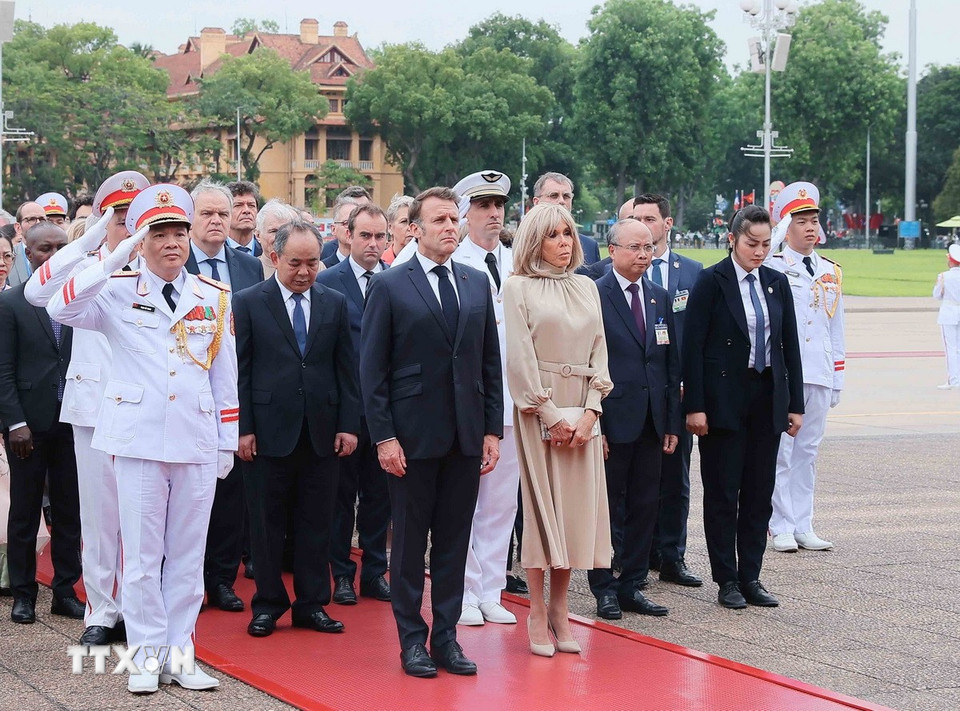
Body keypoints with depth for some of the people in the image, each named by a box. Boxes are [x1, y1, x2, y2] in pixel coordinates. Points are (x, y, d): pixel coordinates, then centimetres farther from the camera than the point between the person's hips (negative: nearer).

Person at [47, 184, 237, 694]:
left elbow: (225, 377, 12)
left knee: (187, 556, 8)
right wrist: (117, 257, -21)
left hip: (198, 443, 2)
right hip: (139, 441, -2)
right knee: (142, 556, 2)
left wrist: (228, 443, 10)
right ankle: (146, 657, 10)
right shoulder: (119, 292, 0)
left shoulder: (214, 298, 8)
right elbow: (61, 308, -19)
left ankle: (179, 653, 15)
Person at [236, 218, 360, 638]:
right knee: (267, 522, 5)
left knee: (316, 523, 7)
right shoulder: (249, 303, 0)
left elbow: (346, 368, 9)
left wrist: (349, 424, 2)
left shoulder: (334, 303, 9)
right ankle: (268, 604, 15)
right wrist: (242, 428, -8)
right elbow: (239, 370, -2)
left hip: (322, 431, 2)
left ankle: (312, 604, 15)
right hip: (269, 430, -2)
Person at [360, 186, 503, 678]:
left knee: (454, 541, 8)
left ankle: (446, 637, 16)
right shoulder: (389, 287, -3)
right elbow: (372, 369, -5)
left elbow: (490, 362, 12)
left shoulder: (477, 285, 10)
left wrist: (492, 429, 5)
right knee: (410, 541, 4)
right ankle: (411, 639, 13)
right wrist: (383, 436, -11)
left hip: (466, 436, 4)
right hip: (413, 435, -4)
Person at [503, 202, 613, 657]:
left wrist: (590, 410, -4)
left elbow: (598, 351, 9)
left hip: (582, 412, 5)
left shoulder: (587, 288, 13)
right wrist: (552, 415, -12)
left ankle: (559, 609, 11)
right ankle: (537, 614, 3)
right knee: (541, 505, -4)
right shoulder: (519, 288, -1)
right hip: (538, 409, -4)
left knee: (577, 506, 3)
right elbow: (520, 357, -7)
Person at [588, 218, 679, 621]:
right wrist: (591, 423, -14)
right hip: (613, 420, -6)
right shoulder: (593, 296, -7)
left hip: (651, 422, 6)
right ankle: (604, 588, 12)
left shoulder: (660, 298, 12)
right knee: (608, 508, 2)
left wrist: (672, 423, 9)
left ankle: (632, 586, 17)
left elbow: (671, 364, 14)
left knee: (644, 506, 9)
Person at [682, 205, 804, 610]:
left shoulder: (776, 283, 9)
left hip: (767, 398, 5)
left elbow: (790, 346, 11)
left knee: (760, 492, 7)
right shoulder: (711, 281, -6)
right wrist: (694, 406, -13)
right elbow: (693, 346, -8)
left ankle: (750, 577, 15)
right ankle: (726, 581, 8)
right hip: (724, 400, -5)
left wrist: (795, 404, 6)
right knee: (722, 493, 1)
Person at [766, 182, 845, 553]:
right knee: (779, 452, -1)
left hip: (819, 376, 5)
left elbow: (836, 328, 16)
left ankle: (803, 527, 14)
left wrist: (837, 379, 14)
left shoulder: (831, 272, 13)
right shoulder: (770, 269, -3)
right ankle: (782, 528, 5)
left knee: (807, 452, 9)